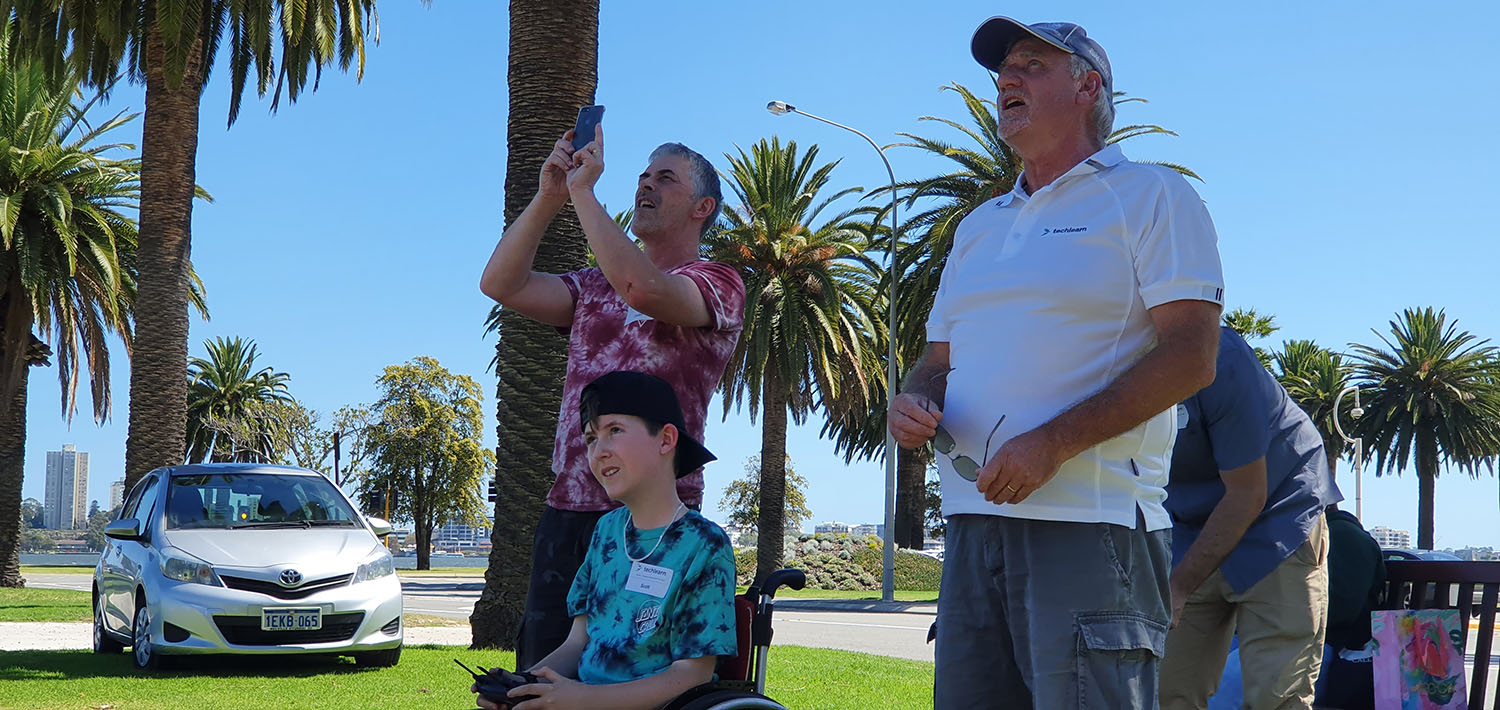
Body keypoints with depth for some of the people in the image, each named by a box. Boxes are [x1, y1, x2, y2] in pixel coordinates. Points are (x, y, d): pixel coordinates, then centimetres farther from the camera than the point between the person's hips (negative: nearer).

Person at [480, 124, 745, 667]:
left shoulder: (717, 285, 0)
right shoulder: (595, 287, 22)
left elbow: (643, 289, -21)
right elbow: (500, 283, 10)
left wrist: (583, 190, -12)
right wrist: (549, 195, 1)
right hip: (566, 510, 6)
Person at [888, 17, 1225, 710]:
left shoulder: (1148, 195, 2)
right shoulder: (979, 226, 24)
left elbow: (1191, 356, -9)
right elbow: (940, 359, 27)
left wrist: (1053, 444, -18)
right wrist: (912, 402, 1)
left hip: (1089, 523, -6)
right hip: (973, 520, 7)